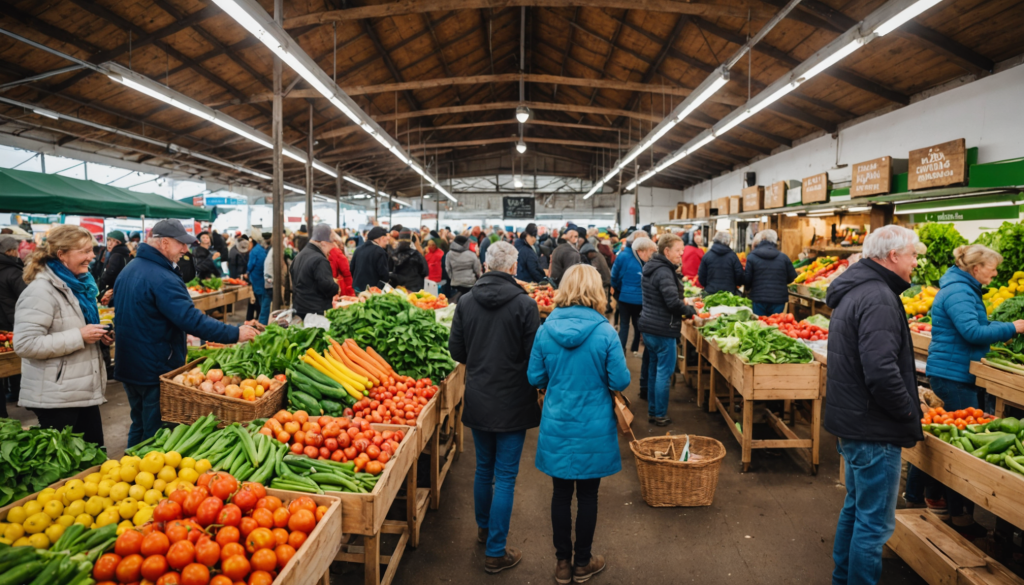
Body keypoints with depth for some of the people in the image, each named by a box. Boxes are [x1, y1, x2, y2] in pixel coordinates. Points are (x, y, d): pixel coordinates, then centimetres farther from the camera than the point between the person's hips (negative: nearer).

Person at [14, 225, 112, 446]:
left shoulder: (76, 285, 11)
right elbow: (25, 344, -25)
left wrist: (98, 335, 8)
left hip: (84, 391, 9)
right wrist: (79, 336, -23)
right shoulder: (41, 291, -17)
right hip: (56, 398, -9)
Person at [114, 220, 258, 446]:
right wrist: (234, 333, -25)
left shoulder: (128, 270, 10)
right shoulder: (162, 277, -23)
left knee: (139, 426, 23)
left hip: (128, 366, 10)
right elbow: (192, 319, -30)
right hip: (155, 370, -10)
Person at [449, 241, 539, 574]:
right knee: (505, 477, 5)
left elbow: (456, 351, 1)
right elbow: (534, 356, -12)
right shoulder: (524, 304, -16)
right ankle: (496, 552, 13)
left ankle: (484, 527, 41)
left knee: (483, 467, 22)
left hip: (477, 399, 4)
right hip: (512, 403, -4)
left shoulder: (466, 302, -4)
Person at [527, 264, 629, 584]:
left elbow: (535, 378, -1)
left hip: (556, 425, 2)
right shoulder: (605, 332, -16)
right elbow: (620, 381, -11)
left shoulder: (546, 329, -8)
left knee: (561, 492, 16)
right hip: (593, 428, -2)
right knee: (587, 494, 14)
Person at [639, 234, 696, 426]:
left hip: (648, 327, 9)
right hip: (663, 330, -9)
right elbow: (673, 302, -26)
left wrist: (682, 307, 14)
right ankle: (660, 415, 8)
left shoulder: (650, 268, 11)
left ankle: (652, 410, 25)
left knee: (654, 368, 17)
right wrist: (689, 310, -8)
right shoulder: (664, 272, -19)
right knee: (664, 372, 0)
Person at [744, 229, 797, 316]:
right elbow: (792, 277, 7)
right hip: (779, 300, 2)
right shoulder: (783, 257, 1)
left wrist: (747, 290, 16)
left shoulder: (751, 257, -5)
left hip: (758, 300, -1)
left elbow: (747, 280, -5)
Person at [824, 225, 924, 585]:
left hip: (852, 421, 11)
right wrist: (908, 411, -14)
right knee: (875, 523, 2)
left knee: (856, 507, 24)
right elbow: (881, 372, -30)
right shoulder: (878, 299, -22)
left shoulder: (855, 290, 11)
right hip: (874, 432, -11)